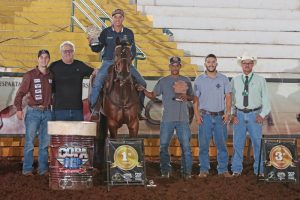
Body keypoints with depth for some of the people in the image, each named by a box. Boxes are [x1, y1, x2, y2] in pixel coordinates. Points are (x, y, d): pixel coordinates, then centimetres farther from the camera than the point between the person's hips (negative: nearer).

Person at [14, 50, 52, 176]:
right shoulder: (30, 75, -2)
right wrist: (19, 109, -16)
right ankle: (27, 169, 3)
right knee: (29, 142, -3)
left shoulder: (51, 76, 9)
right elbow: (21, 93, -6)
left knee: (45, 142, 7)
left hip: (47, 112, 4)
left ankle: (43, 168, 13)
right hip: (33, 112, -4)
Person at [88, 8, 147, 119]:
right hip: (108, 62, -2)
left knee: (142, 83, -7)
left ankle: (138, 110, 6)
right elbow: (98, 49, 2)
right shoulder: (106, 32, 2)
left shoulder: (129, 33, 6)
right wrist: (92, 44, -18)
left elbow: (133, 51, 9)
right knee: (97, 83, -23)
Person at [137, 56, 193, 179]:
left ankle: (187, 171, 6)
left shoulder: (186, 81, 12)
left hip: (183, 119, 1)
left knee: (186, 146, 0)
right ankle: (165, 171, 9)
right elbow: (153, 95, 6)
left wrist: (186, 96, -4)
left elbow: (192, 97, 17)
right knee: (164, 145, 0)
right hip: (167, 119, 0)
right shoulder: (163, 81, 8)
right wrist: (143, 90, -12)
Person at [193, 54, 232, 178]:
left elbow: (228, 97, 6)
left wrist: (228, 113, -4)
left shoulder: (223, 79, 8)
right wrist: (197, 115, -5)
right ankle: (204, 170, 7)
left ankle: (223, 170, 9)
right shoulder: (199, 80, 6)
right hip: (205, 116, -1)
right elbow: (195, 99, 5)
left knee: (222, 144, 3)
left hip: (220, 116, 1)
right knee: (203, 144, 0)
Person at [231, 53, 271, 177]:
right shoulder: (235, 81, 6)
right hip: (239, 115, 1)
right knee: (237, 143, 5)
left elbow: (266, 100, 3)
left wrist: (262, 115, -8)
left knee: (258, 143, 4)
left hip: (255, 115, -1)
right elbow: (230, 99, 7)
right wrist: (232, 114, -4)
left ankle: (259, 170, 15)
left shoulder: (260, 80, 3)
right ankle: (236, 169, 16)